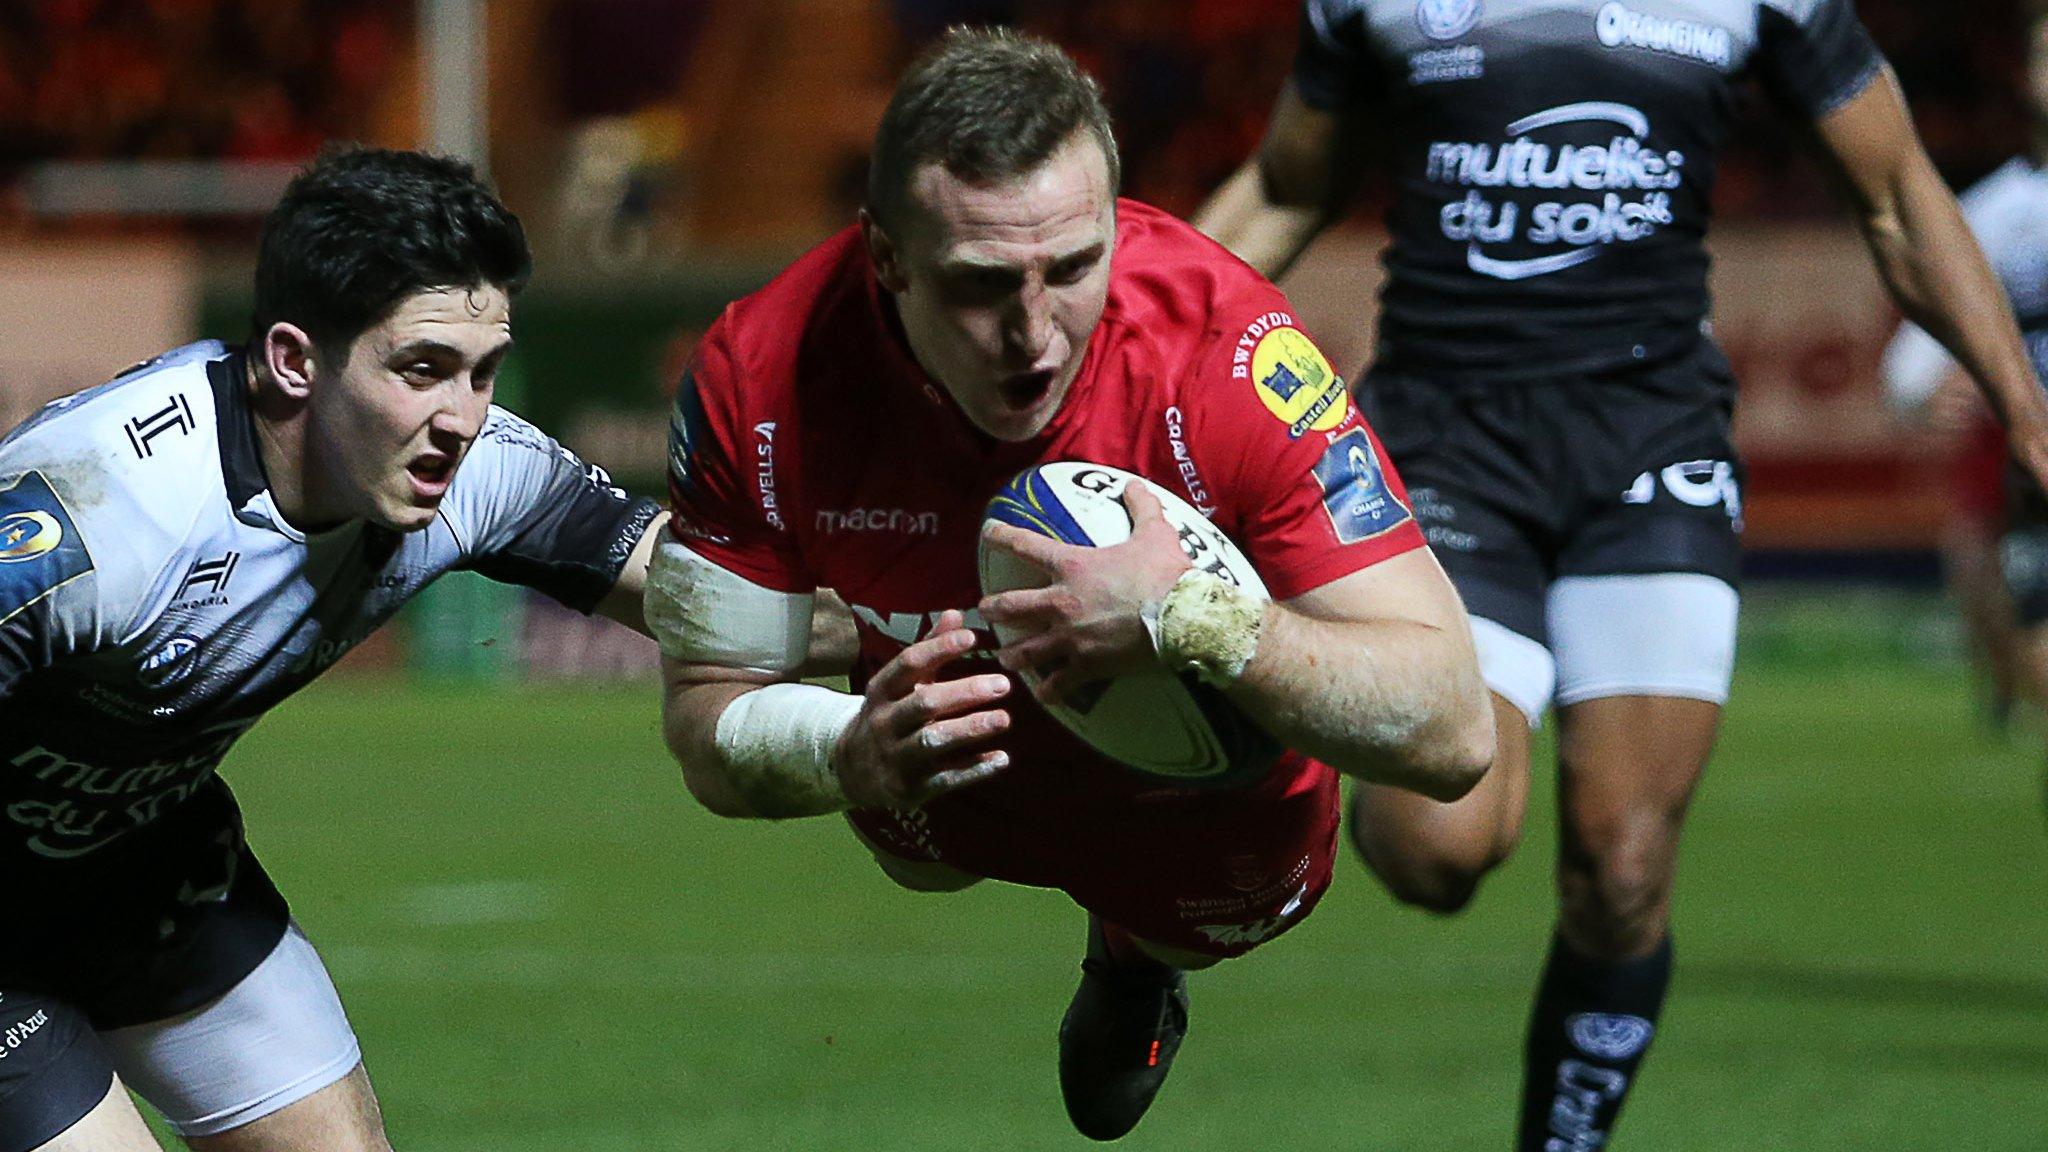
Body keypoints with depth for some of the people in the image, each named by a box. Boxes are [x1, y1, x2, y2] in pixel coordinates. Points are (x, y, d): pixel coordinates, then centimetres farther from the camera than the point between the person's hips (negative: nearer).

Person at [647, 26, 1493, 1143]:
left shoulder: (1231, 352, -44)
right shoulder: (761, 377, -36)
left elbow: (1452, 732, -42)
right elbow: (704, 722, -24)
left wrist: (1193, 623, -58)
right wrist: (850, 751, -48)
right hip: (949, 768, 2)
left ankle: (1135, 953, 39)